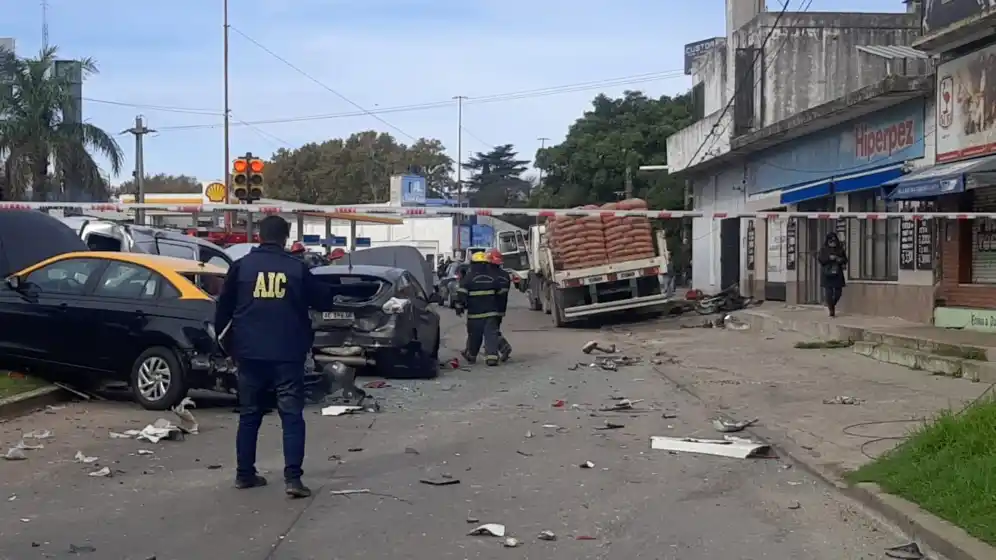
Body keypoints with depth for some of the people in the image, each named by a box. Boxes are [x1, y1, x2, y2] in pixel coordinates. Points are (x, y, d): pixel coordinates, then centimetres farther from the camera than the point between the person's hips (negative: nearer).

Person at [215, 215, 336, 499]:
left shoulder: (241, 266, 2)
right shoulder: (297, 268, -2)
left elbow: (223, 309, 6)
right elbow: (324, 302, 7)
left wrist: (227, 342, 21)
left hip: (250, 353, 2)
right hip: (287, 354, -2)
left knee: (249, 414, 15)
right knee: (292, 415, 0)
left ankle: (244, 474, 19)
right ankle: (292, 478, -10)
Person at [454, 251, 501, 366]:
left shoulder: (468, 278, -6)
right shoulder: (492, 279, 6)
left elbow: (461, 295, -11)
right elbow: (500, 293, 17)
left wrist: (459, 307, 0)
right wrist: (497, 308, 31)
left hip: (474, 313, -2)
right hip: (491, 313, 2)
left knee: (474, 336, 11)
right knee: (491, 335, -3)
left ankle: (471, 355, 28)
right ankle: (491, 356, -15)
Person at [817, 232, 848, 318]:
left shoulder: (840, 249, 11)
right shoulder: (824, 250, 5)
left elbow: (845, 259, 16)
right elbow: (820, 258, -5)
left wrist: (842, 261, -7)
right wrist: (829, 258, -18)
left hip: (838, 274, 3)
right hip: (827, 274, -3)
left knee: (838, 291, 2)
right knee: (829, 292, -8)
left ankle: (832, 306, 27)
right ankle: (831, 310, -2)